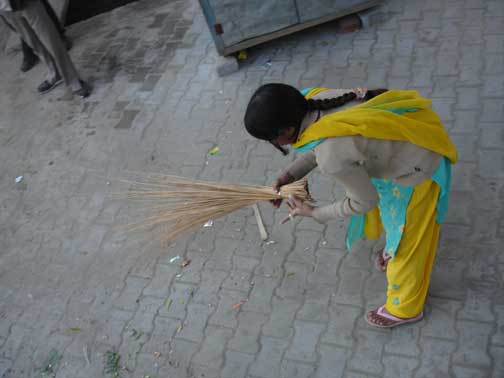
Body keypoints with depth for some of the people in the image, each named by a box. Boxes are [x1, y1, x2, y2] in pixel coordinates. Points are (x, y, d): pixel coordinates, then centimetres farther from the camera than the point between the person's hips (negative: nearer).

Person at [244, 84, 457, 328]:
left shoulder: (332, 157, -37)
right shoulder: (313, 98, -15)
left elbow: (364, 201, -19)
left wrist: (314, 213, -7)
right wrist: (291, 173, -1)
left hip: (418, 164, -7)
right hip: (411, 125, 7)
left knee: (407, 238, 15)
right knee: (389, 201, 32)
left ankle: (405, 308, 41)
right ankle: (394, 246, 63)